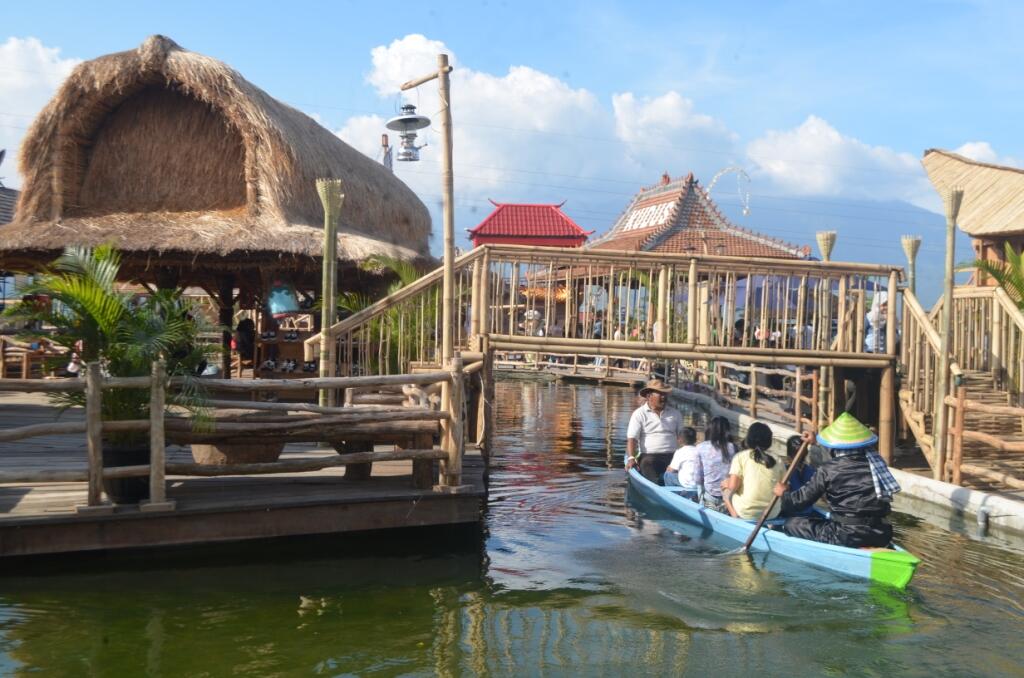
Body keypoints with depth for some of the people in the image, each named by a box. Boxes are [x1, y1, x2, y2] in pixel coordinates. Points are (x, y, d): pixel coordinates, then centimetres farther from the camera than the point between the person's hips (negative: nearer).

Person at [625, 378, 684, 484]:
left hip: (672, 456, 4)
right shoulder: (639, 414, 5)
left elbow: (680, 436, 16)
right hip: (649, 456, -3)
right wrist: (631, 458, -18)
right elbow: (632, 438, -3)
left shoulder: (675, 414, 18)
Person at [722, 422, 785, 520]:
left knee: (726, 487, 23)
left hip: (746, 514, -4)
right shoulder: (777, 460, 2)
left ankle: (735, 516, 4)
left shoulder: (740, 457, -6)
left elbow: (733, 486, -13)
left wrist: (727, 484, 8)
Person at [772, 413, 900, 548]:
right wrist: (815, 443, 41)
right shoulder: (875, 461, 6)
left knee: (792, 524, 5)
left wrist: (784, 493, 21)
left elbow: (801, 500, -1)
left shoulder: (827, 470, -10)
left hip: (845, 539, -6)